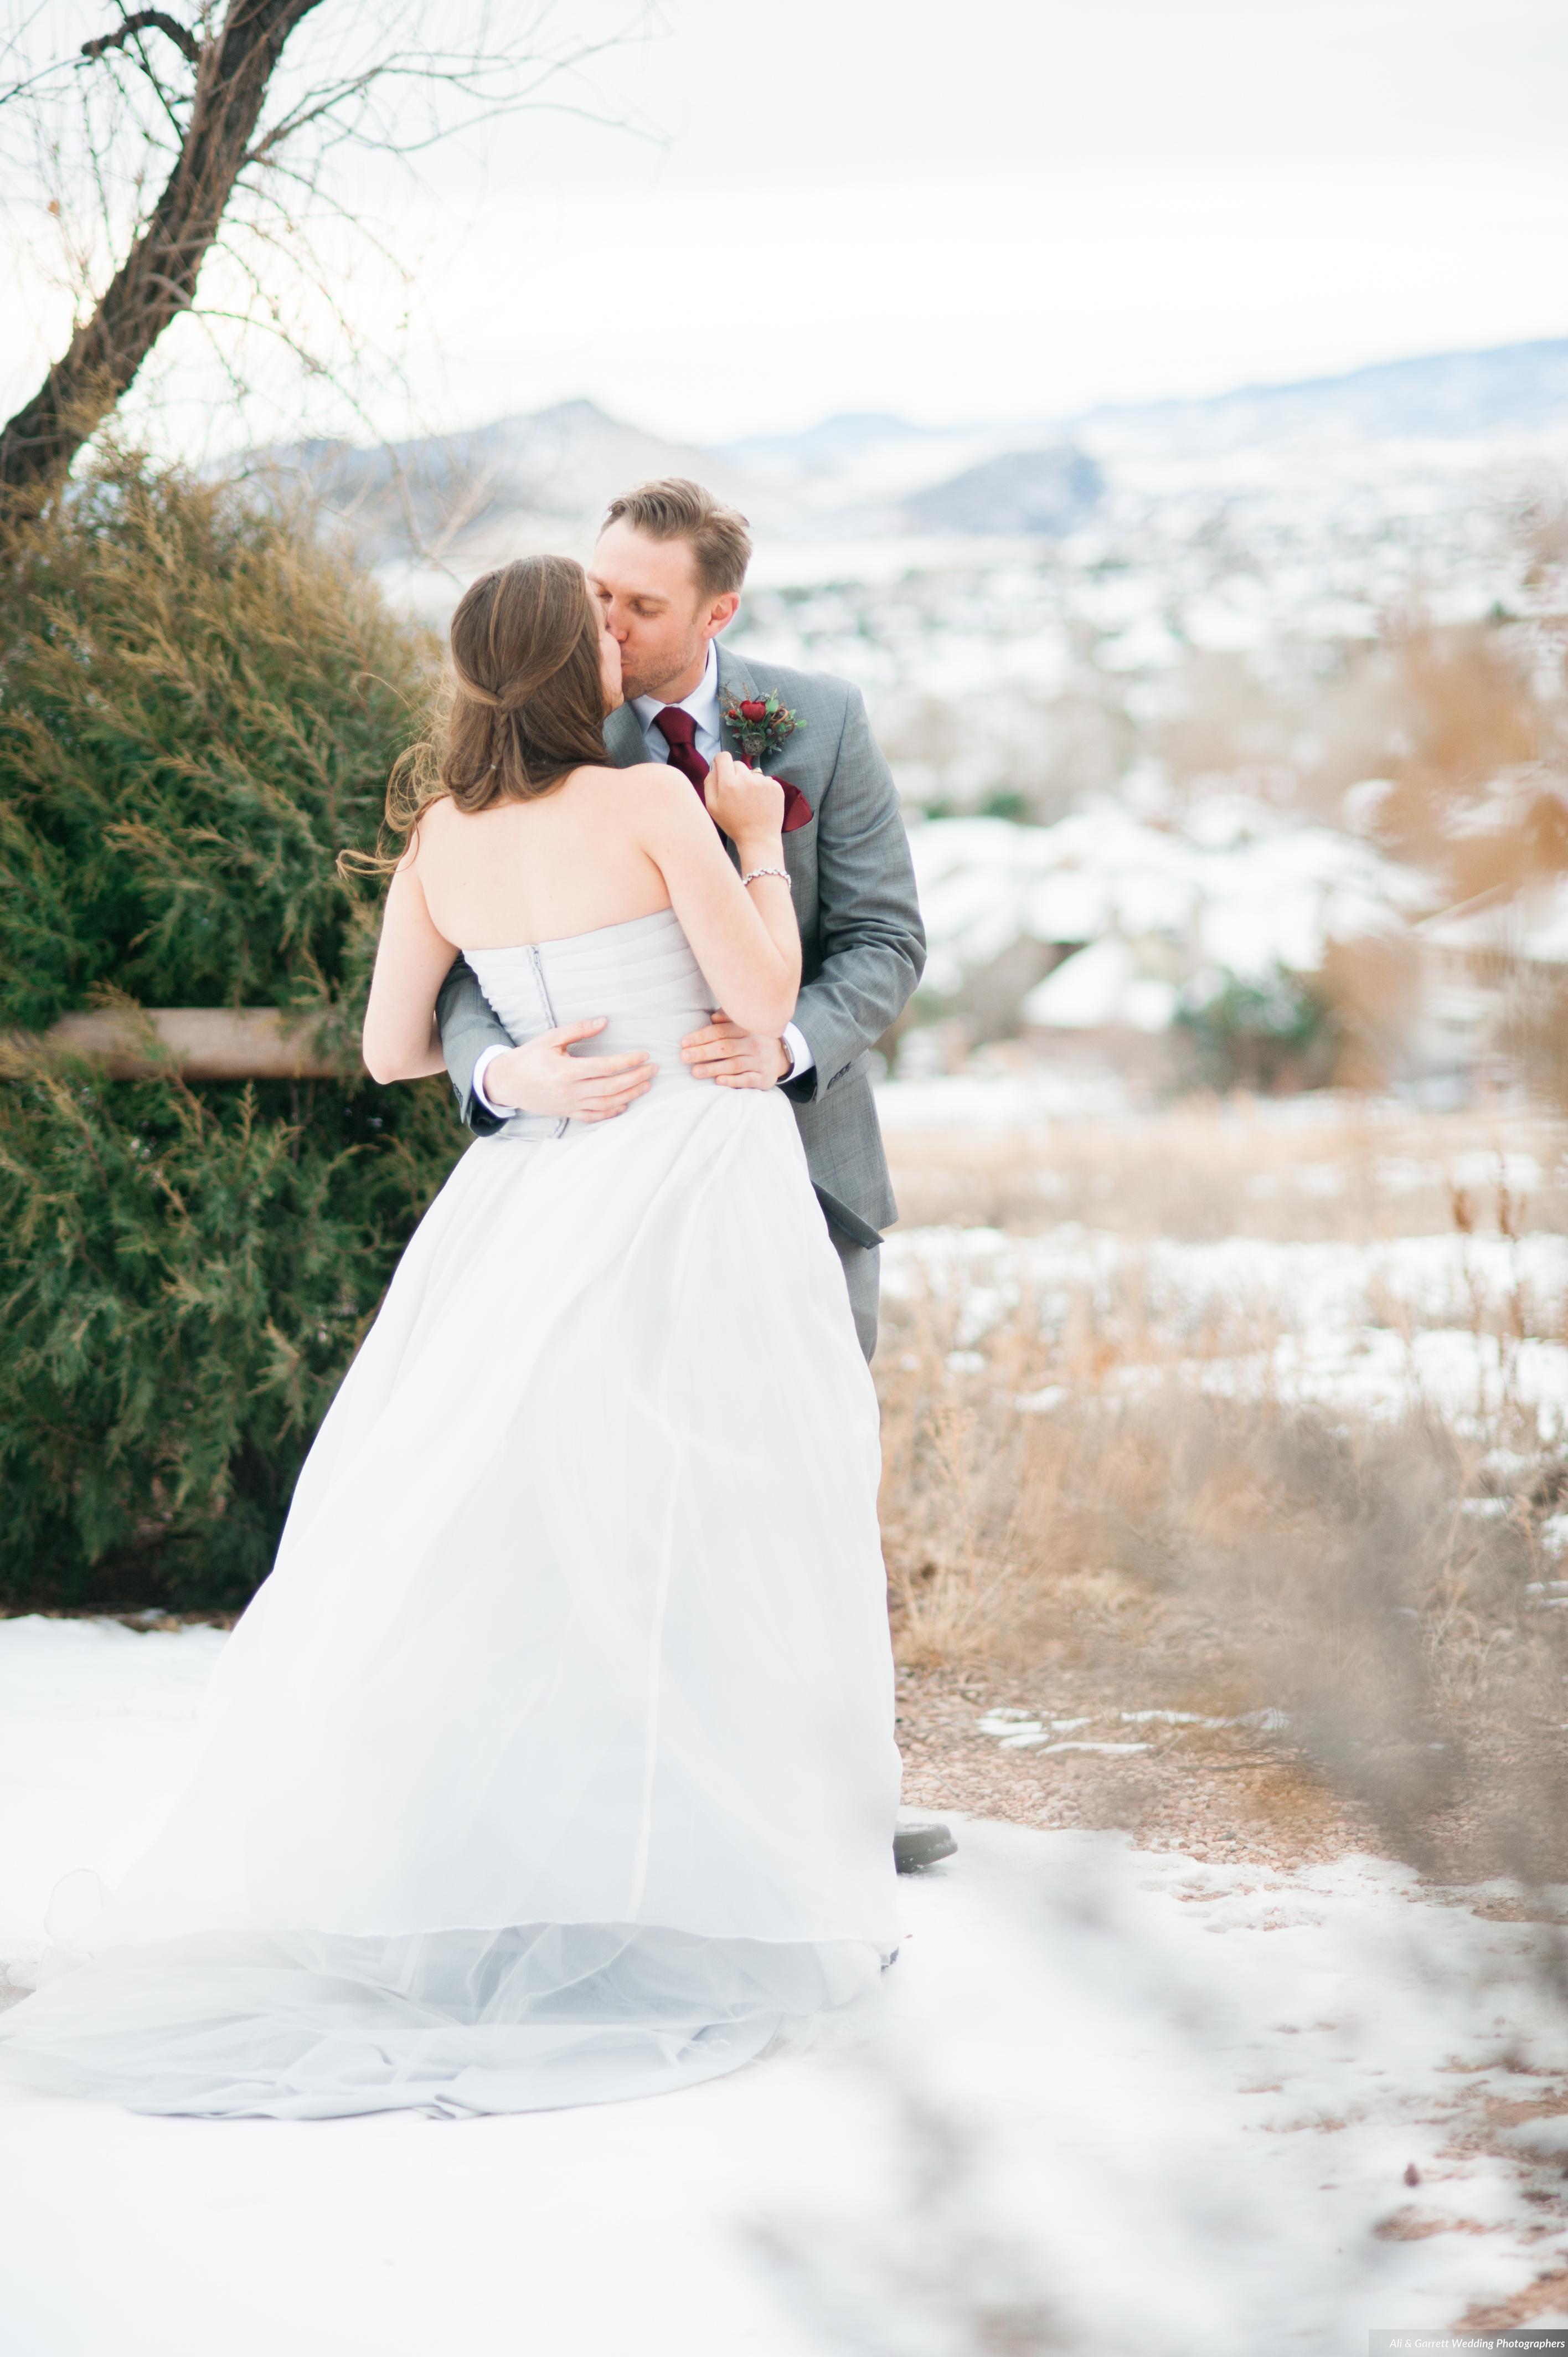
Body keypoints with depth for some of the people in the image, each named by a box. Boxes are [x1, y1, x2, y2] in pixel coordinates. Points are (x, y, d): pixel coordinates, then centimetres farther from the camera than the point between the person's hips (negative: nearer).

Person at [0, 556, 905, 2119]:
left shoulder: (441, 835, 5)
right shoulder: (652, 803, -11)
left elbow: (389, 1049, 13)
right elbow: (766, 1004, -8)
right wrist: (760, 847, 5)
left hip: (546, 1199, 5)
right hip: (695, 1184, -5)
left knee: (483, 1540, 9)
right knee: (697, 1552, 0)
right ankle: (720, 1885, 4)